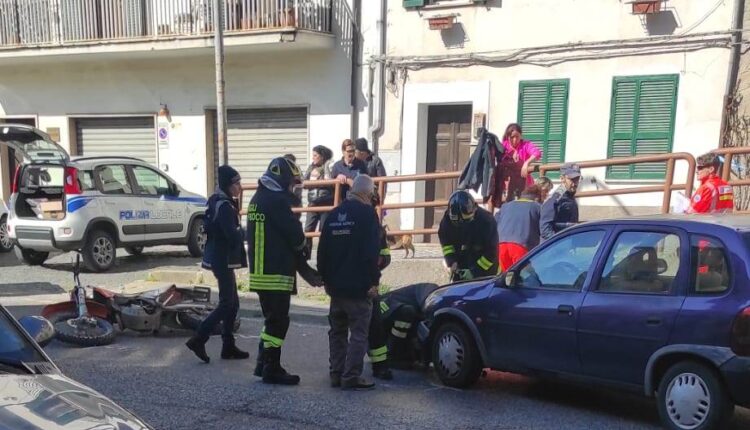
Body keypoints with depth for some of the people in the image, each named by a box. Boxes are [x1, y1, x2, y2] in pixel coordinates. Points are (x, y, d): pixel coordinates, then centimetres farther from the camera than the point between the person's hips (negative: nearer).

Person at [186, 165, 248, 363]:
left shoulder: (218, 202, 13)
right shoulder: (224, 206, -18)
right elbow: (233, 234, -25)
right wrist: (243, 231, -5)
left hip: (220, 258, 10)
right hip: (223, 260, -10)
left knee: (232, 303, 13)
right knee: (227, 304, -4)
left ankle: (228, 346, 18)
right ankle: (198, 340, -2)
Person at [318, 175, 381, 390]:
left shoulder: (334, 214, 11)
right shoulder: (367, 213, -10)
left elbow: (322, 250, 13)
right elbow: (371, 251, -16)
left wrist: (326, 279, 19)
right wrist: (374, 281, -11)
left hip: (335, 285, 7)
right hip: (358, 286, -7)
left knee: (337, 331, 15)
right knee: (358, 333, -2)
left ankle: (336, 373, 19)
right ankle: (351, 377, -3)